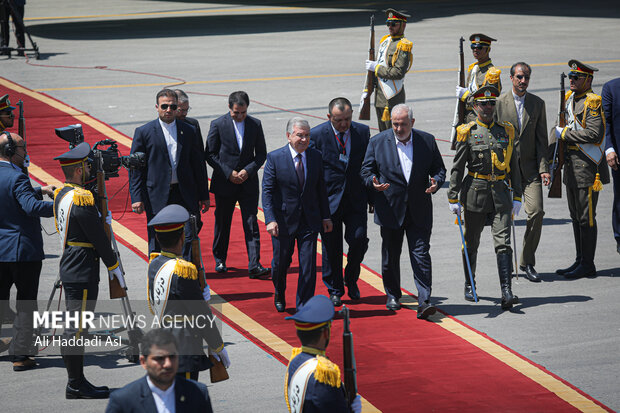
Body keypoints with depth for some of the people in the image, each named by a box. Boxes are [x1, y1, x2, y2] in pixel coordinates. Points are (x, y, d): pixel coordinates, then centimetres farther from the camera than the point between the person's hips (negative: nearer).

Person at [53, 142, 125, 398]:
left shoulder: (61, 194, 11)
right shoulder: (81, 199, -19)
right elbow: (98, 238, -14)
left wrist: (101, 218, 7)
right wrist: (113, 265, -4)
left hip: (69, 269, 10)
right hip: (82, 273, -10)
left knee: (74, 328, 13)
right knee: (76, 329, -5)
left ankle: (77, 381, 18)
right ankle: (76, 386, -1)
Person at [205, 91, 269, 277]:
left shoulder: (255, 124, 2)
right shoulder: (218, 125, -5)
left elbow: (261, 154, 7)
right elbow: (210, 155, -3)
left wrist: (248, 171, -9)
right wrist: (228, 173, -12)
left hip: (248, 183, 1)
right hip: (224, 183, -1)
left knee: (251, 224, -5)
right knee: (222, 223, 9)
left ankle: (254, 265, -9)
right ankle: (219, 259, 27)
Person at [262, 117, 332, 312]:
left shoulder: (315, 156, 3)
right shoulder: (275, 158, -9)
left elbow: (321, 188, 11)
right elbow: (267, 191, -11)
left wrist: (325, 216, 9)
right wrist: (270, 220, -20)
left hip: (309, 221, 2)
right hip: (283, 221, -2)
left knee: (308, 266, -4)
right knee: (280, 263, 13)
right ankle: (279, 296, 41)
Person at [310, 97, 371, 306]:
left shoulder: (362, 132, 1)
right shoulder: (316, 135, -7)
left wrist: (372, 198, 10)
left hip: (356, 200, 2)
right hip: (328, 200, -2)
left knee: (359, 240, -9)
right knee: (331, 248, 5)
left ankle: (351, 279, 18)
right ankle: (335, 291, 20)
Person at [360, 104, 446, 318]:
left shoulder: (427, 141, 3)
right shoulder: (378, 142, 0)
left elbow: (439, 169, 9)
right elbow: (366, 171, 3)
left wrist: (436, 182, -12)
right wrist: (373, 183, -19)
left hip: (419, 211, 0)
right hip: (390, 210, 0)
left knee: (421, 255, -7)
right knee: (390, 255, 11)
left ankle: (424, 301, -9)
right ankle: (392, 295, 30)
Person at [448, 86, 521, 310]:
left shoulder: (506, 131, 7)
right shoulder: (467, 132, -1)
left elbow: (514, 166, 12)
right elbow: (457, 168, -2)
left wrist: (517, 197, 8)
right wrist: (453, 198, -7)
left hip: (501, 195, 1)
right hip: (475, 193, -1)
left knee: (503, 243, -10)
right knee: (471, 244, 12)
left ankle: (507, 292, -17)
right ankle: (469, 286, 31)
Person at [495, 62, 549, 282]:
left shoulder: (537, 103, 7)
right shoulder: (498, 103, 0)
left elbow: (541, 139, 6)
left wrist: (543, 169, -2)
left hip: (530, 168, 1)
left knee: (536, 212, -11)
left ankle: (527, 262, 1)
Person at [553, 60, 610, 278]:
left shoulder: (593, 102, -14)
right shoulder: (570, 98, 13)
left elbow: (594, 134, -24)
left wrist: (563, 133, -18)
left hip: (587, 167, -9)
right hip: (572, 166, 9)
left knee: (586, 217, -5)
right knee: (576, 216, 14)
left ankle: (588, 266, 0)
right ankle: (580, 261, 21)